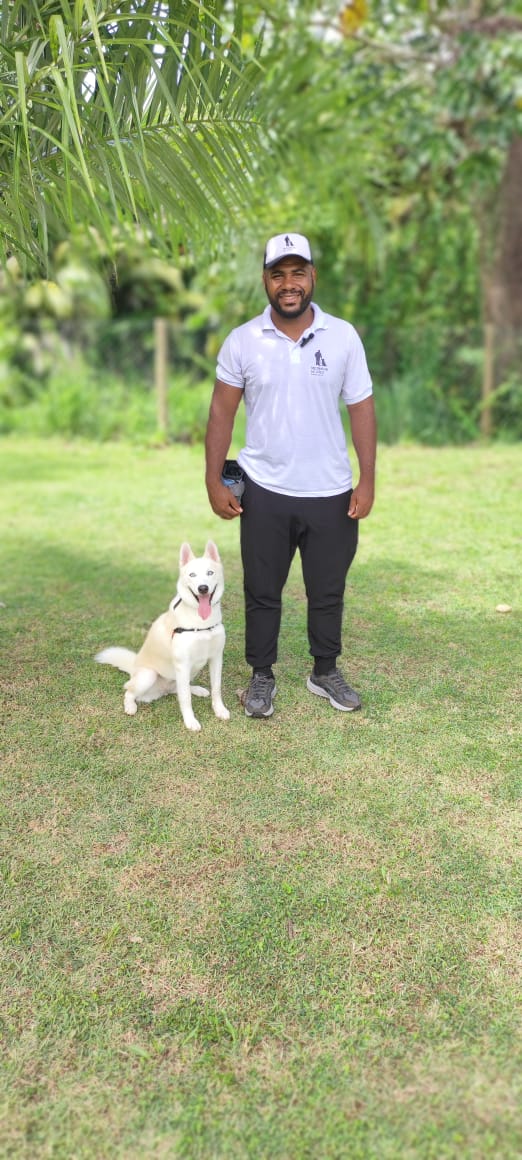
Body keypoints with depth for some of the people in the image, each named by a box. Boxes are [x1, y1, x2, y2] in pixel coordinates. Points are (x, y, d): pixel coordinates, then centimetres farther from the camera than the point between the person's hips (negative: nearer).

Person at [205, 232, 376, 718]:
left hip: (331, 492, 1)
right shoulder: (242, 341, -4)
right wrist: (214, 481, -5)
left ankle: (325, 672, 33)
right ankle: (262, 676, 27)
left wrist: (367, 479, -6)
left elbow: (361, 409, 0)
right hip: (265, 492, 0)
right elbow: (222, 412, 0)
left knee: (327, 590, 13)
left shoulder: (343, 336, -2)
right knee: (262, 591, 10)